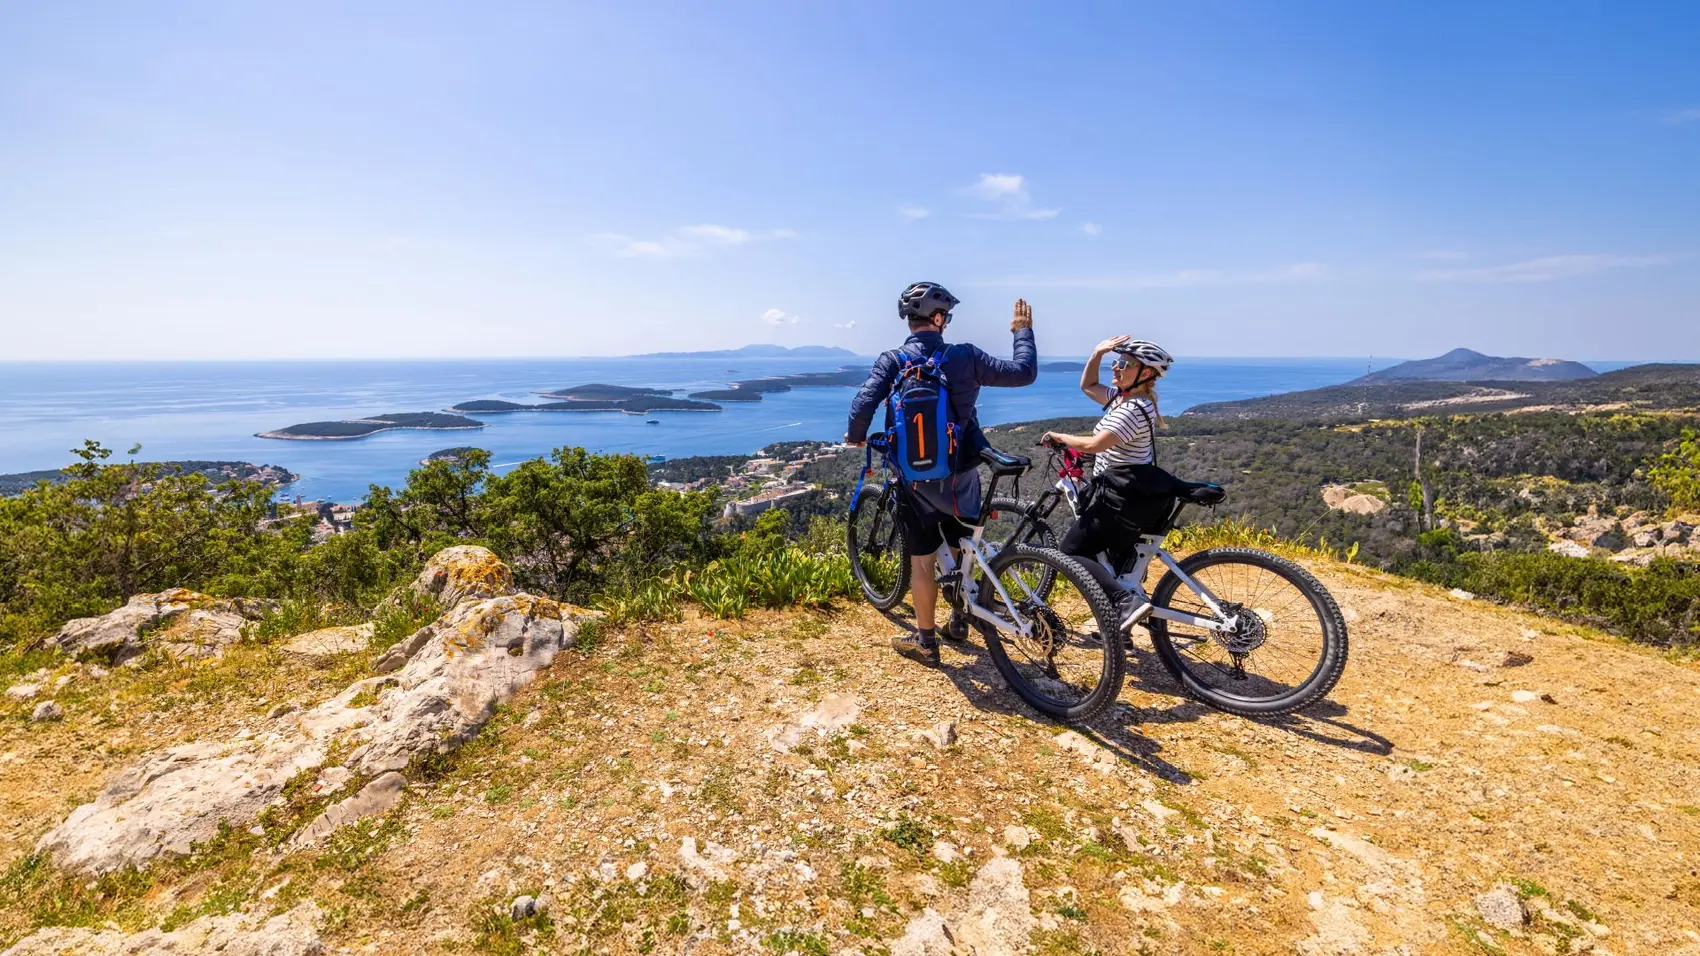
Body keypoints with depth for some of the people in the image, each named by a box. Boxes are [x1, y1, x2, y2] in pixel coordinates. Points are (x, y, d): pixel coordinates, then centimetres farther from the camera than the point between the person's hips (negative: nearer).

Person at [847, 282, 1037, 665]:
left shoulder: (892, 360, -10)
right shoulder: (965, 356, -7)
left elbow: (863, 405, -21)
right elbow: (1024, 373, -2)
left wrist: (856, 436, 0)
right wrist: (1023, 331, 15)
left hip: (916, 477, -1)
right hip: (961, 474, 2)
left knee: (922, 559, 9)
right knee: (960, 550, 22)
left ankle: (924, 640, 19)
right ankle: (958, 620, 38)